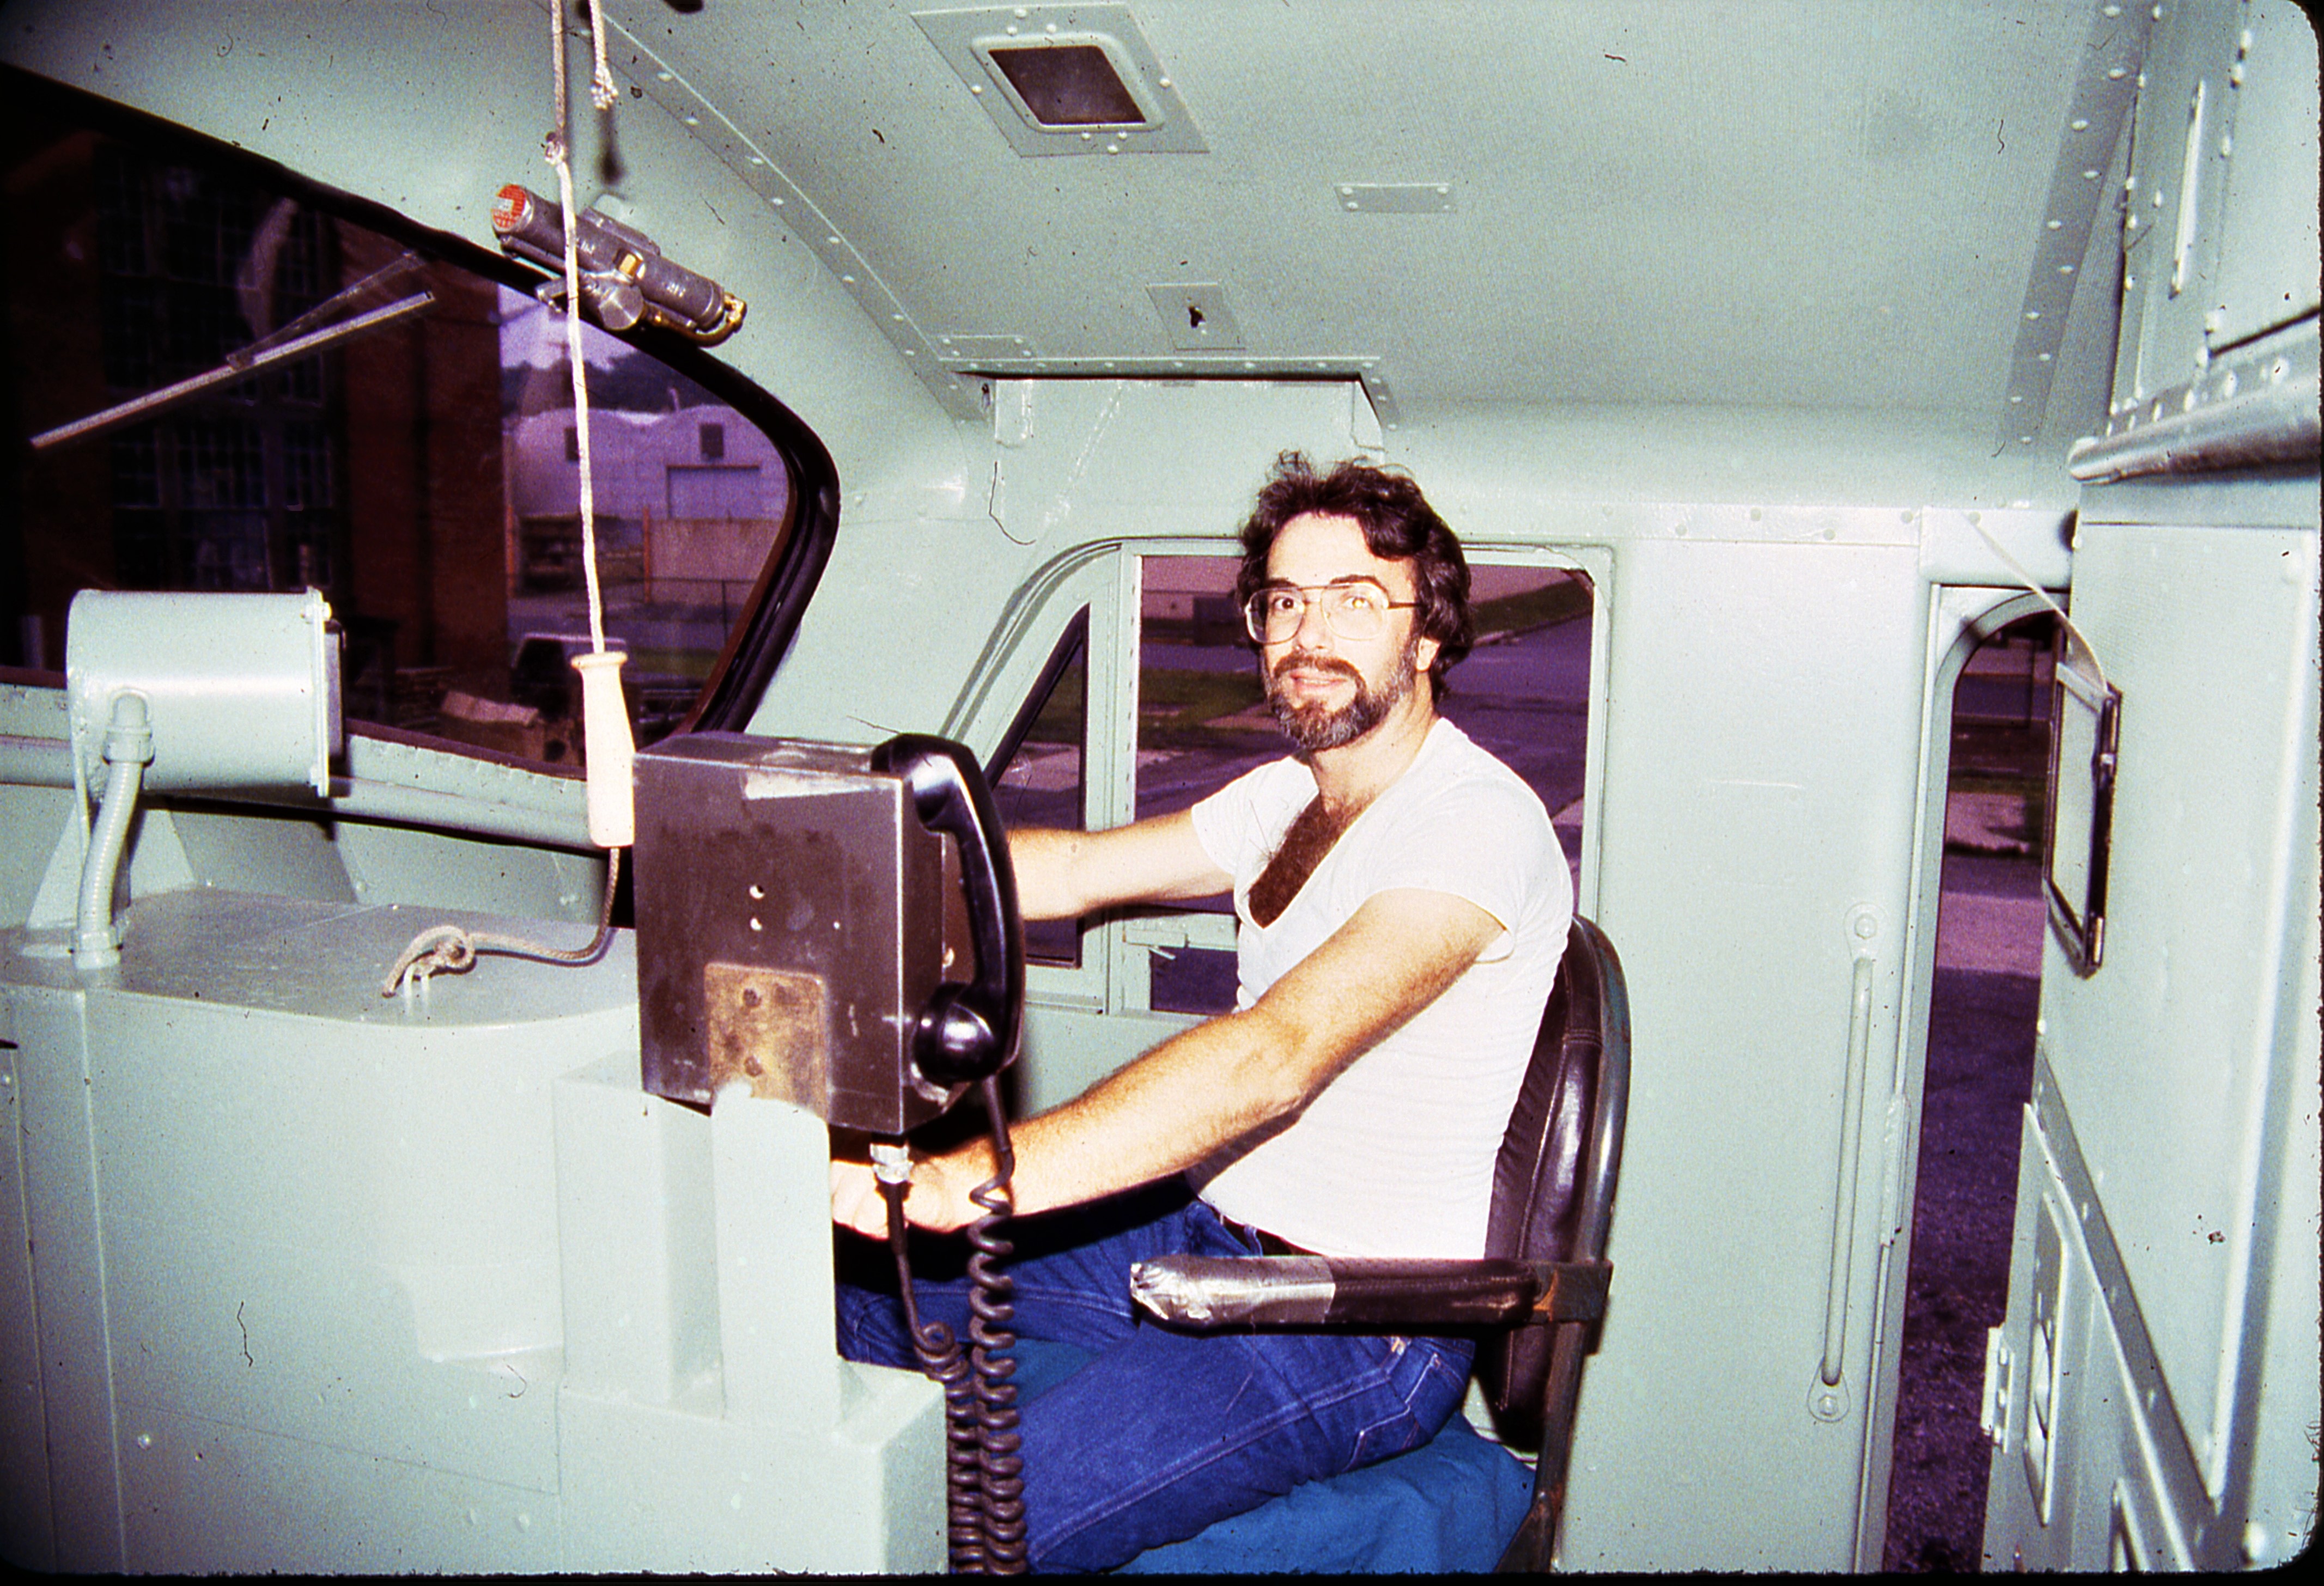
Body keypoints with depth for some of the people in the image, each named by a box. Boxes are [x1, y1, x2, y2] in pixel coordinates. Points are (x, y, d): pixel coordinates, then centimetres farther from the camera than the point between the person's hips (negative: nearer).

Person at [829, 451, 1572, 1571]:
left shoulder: (1478, 820, -20)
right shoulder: (1283, 797, 11)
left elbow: (1279, 1053, -33)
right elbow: (1073, 870, 15)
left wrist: (973, 1178, -42)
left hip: (1365, 1325, -8)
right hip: (1211, 1234, 9)